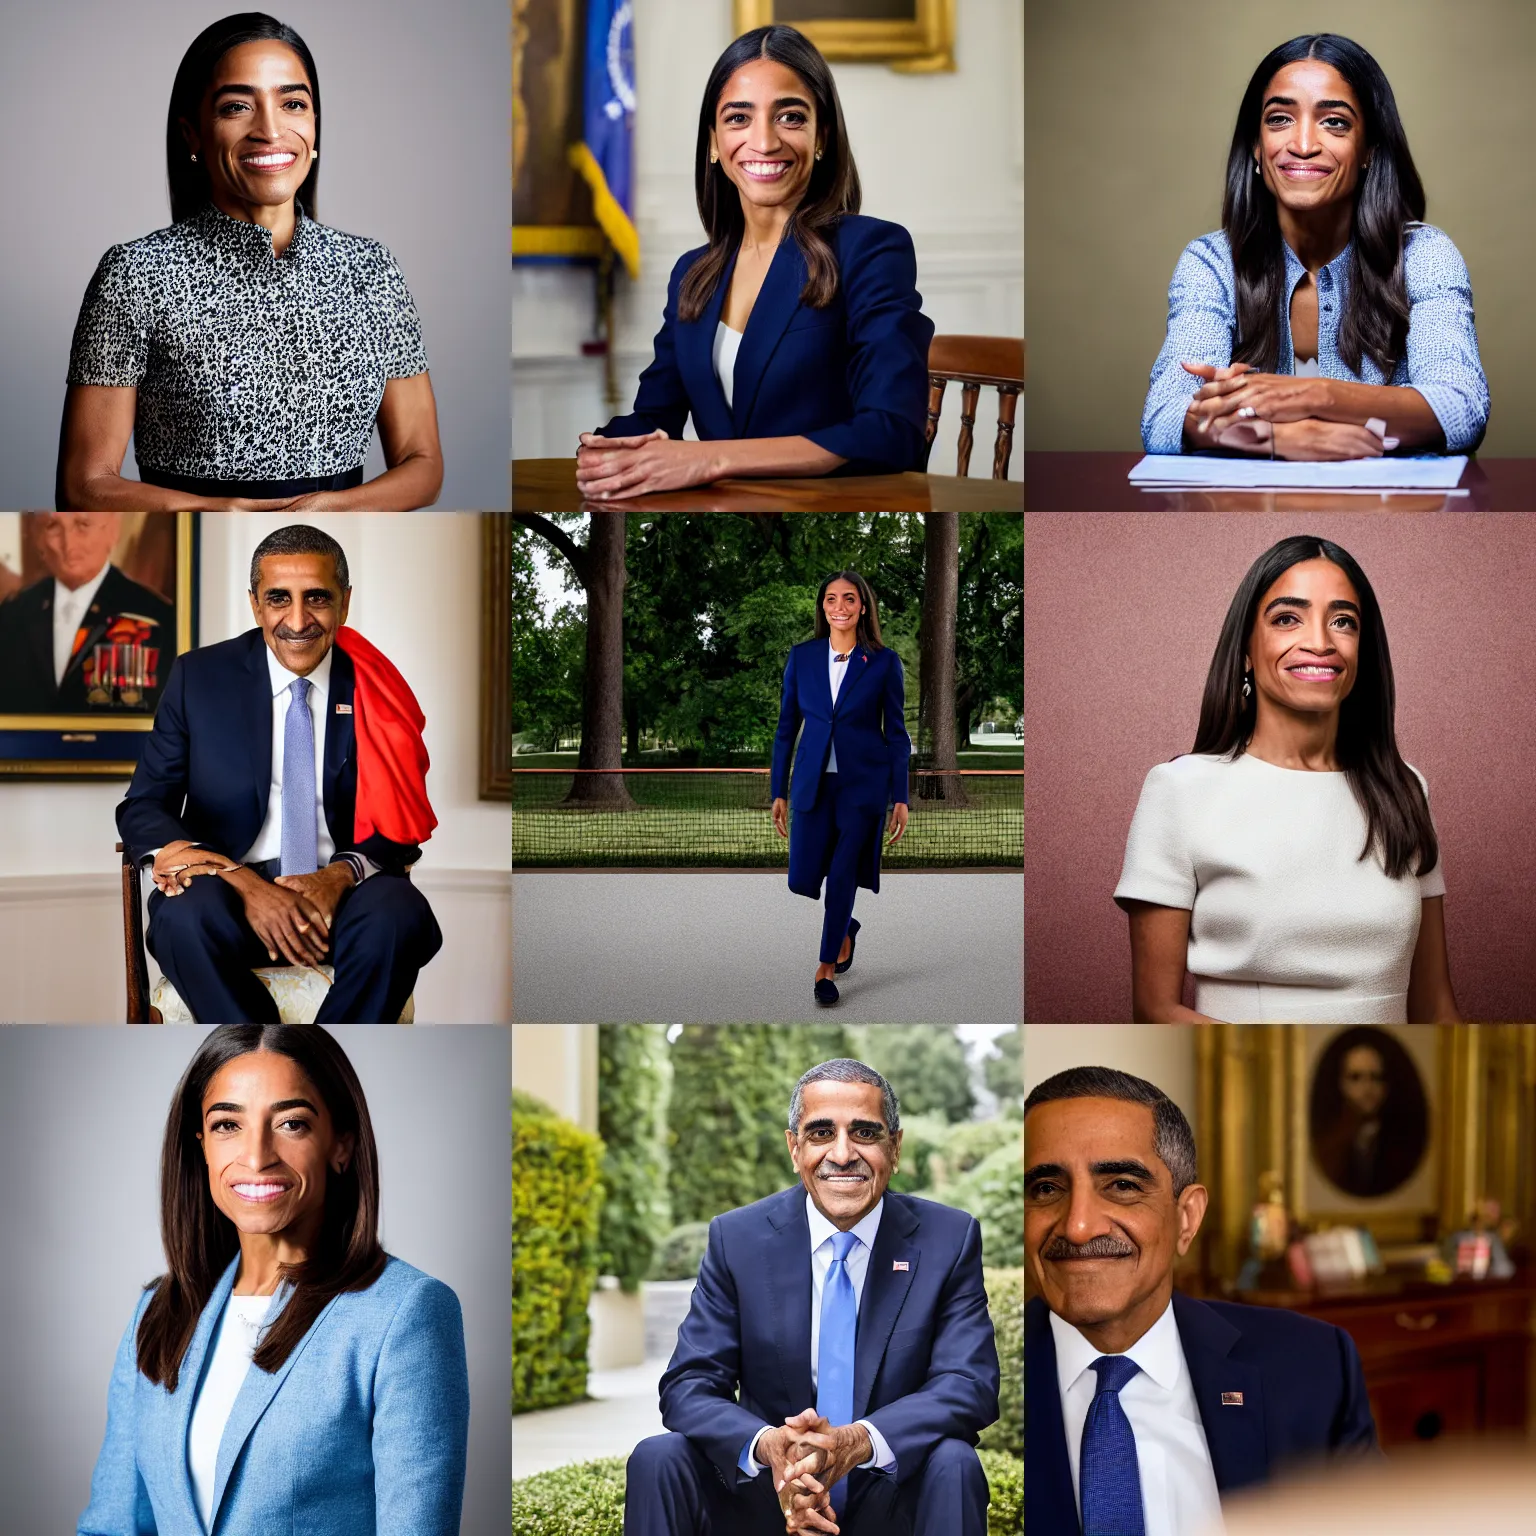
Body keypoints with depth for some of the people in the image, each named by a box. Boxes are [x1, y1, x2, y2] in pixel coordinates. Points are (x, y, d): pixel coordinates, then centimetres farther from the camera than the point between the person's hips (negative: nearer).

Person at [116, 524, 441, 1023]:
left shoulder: (374, 688, 5)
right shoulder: (199, 677, 3)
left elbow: (403, 825, 6)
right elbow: (141, 811, 1)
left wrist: (341, 875, -18)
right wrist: (242, 884, -17)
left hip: (343, 890, 0)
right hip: (230, 887, 0)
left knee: (398, 916, -33)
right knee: (186, 914, -34)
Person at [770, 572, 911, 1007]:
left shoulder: (883, 661, -3)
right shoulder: (802, 657, 3)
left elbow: (896, 733, 0)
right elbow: (786, 727, 7)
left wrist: (900, 797, -3)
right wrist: (778, 792, 5)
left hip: (863, 783, -2)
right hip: (813, 783, 3)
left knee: (842, 875, -3)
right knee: (802, 879, 1)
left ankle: (827, 965, 15)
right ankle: (846, 928, 32)